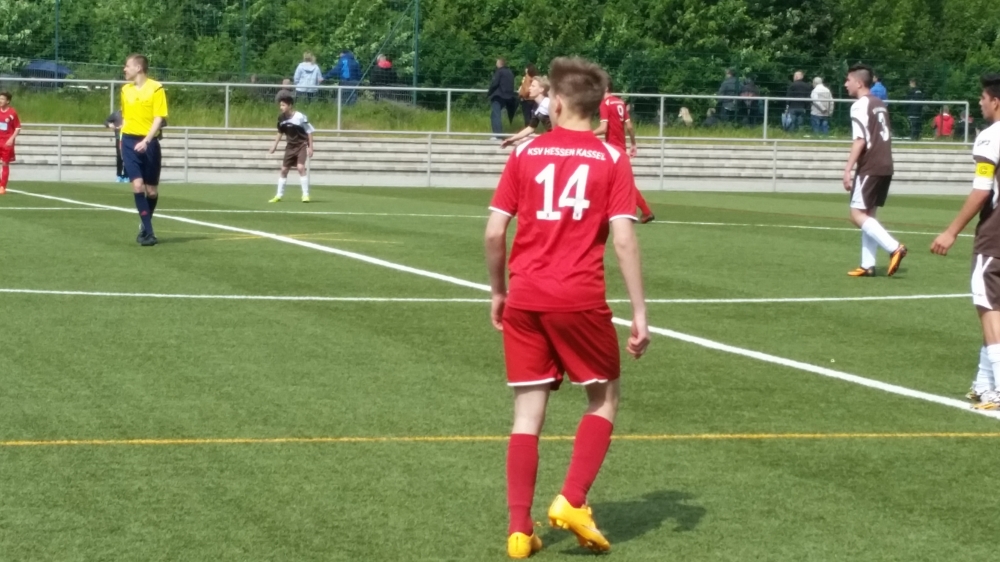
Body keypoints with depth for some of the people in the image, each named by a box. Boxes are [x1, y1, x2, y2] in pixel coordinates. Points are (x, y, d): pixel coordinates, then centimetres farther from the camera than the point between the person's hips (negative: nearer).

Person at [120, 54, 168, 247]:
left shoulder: (156, 88, -6)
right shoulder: (125, 90, 9)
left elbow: (159, 118, -12)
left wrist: (146, 140, -23)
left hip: (149, 143, -3)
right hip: (130, 142, 3)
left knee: (151, 190, 6)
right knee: (137, 185, -13)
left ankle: (145, 225, 30)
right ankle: (148, 231, -10)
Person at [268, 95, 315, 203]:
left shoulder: (300, 117, -20)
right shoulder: (281, 118, -4)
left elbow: (309, 131, -12)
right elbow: (280, 132, 15)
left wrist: (310, 147, -14)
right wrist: (275, 145, 12)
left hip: (302, 145, -6)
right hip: (290, 146, 6)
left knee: (300, 167, -22)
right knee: (284, 169, 7)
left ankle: (306, 194, -16)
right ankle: (279, 195, 18)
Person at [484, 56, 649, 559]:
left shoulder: (525, 154, 4)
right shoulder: (611, 160, -1)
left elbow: (494, 232, 2)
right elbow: (623, 239, -8)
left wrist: (498, 291, 16)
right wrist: (639, 311, -4)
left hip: (524, 299, 2)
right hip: (580, 299, -2)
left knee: (528, 411, 8)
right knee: (605, 398, 17)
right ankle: (571, 502, 4)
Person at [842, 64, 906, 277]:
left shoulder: (860, 105, -9)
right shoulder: (880, 104, 17)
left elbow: (860, 140, -18)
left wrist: (848, 169, -20)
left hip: (870, 168, -9)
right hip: (885, 167, 9)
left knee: (858, 214, -8)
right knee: (868, 214, 12)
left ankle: (894, 248, -19)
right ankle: (868, 265, 9)